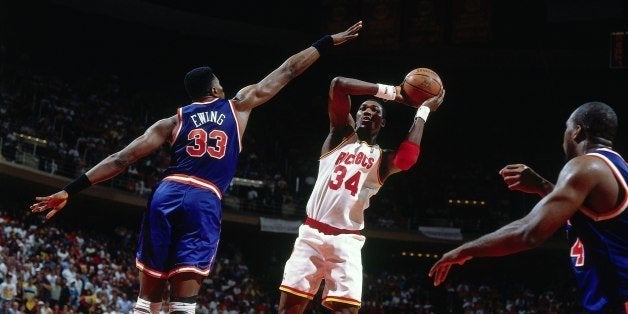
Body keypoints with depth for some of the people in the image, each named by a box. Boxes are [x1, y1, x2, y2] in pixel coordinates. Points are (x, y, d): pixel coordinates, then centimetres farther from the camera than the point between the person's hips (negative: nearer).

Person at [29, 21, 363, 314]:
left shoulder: (173, 122, 19)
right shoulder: (238, 105, 17)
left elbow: (121, 159, 11)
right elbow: (288, 70, 25)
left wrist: (69, 190, 10)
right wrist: (330, 41, 36)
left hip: (166, 194, 2)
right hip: (205, 201, -2)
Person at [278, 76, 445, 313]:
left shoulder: (382, 159, 13)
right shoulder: (341, 135, 12)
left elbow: (407, 159, -14)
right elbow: (338, 85, -3)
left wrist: (423, 112, -3)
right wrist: (389, 92, 0)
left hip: (346, 241, 0)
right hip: (312, 233, 0)